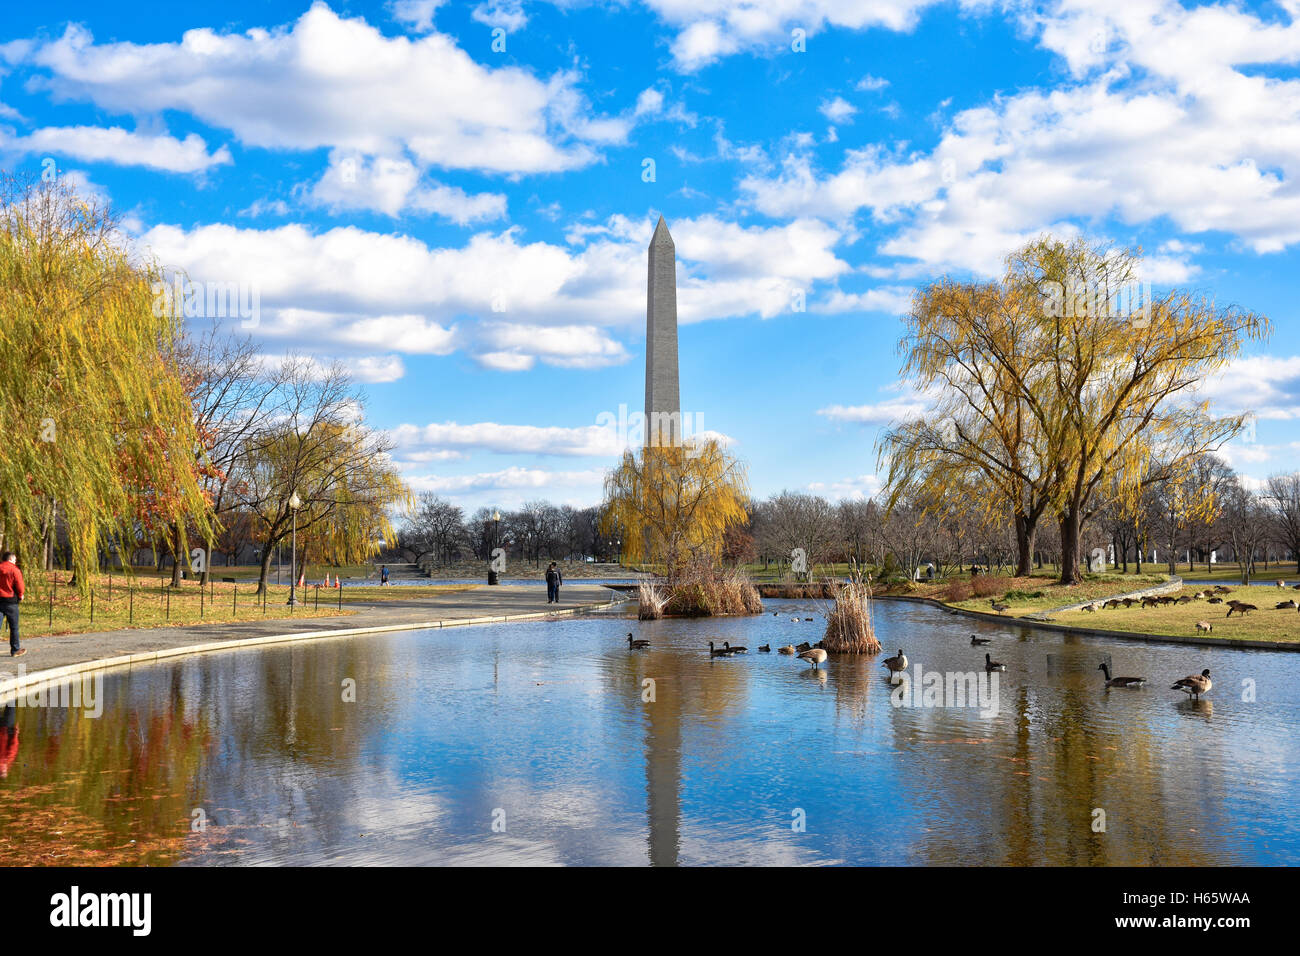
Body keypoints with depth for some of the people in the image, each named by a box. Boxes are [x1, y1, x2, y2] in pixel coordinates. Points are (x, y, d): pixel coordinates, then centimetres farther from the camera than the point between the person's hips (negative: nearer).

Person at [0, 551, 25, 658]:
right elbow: (20, 587, -11)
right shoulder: (14, 570, -10)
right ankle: (15, 650, 16)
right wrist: (20, 596, 9)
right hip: (10, 601, -4)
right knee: (14, 627, 8)